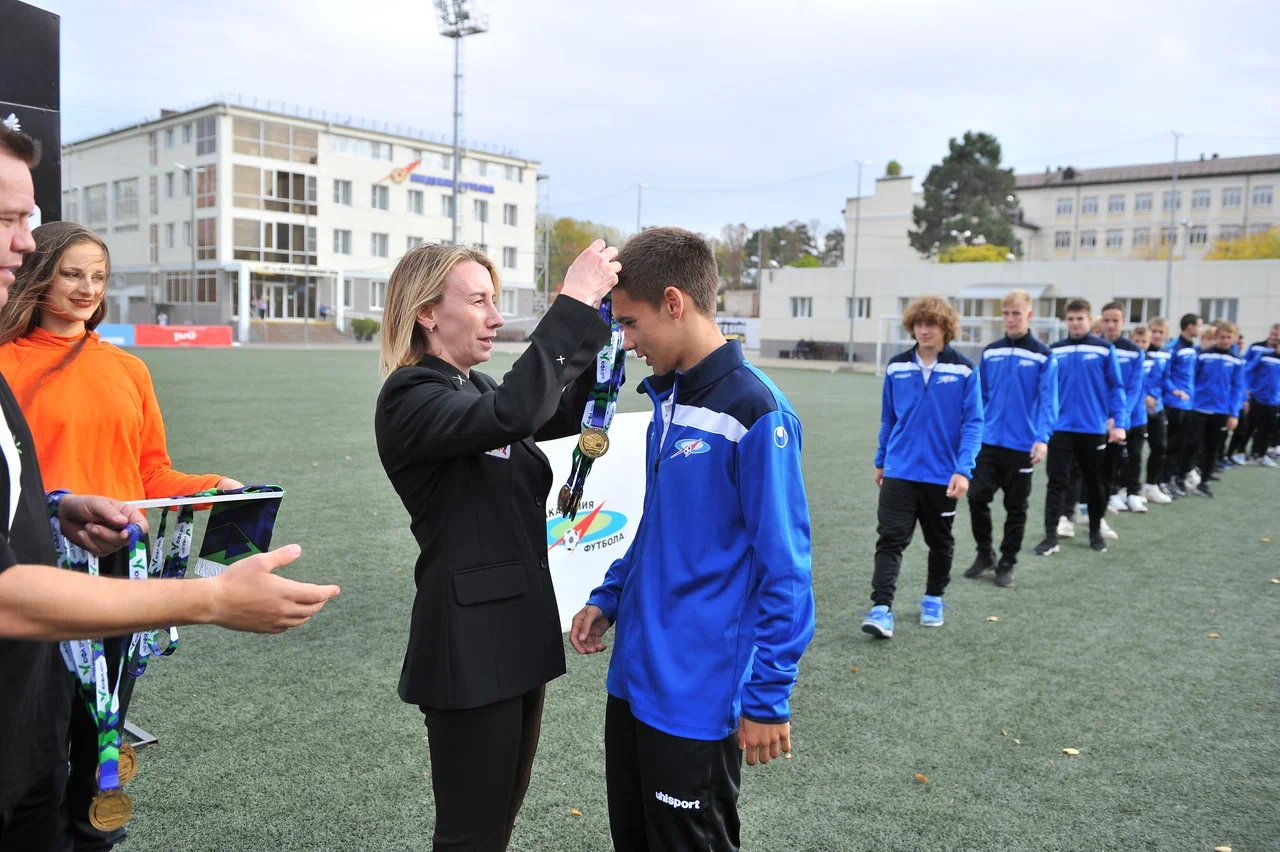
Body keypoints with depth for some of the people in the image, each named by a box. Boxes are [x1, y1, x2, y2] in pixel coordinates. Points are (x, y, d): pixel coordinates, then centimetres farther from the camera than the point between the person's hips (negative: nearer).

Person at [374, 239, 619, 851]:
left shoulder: (473, 389, 11)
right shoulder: (410, 398, -16)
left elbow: (572, 412, 10)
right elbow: (512, 414, -35)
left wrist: (601, 323, -4)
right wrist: (574, 305, -31)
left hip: (518, 635, 9)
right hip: (469, 649, -9)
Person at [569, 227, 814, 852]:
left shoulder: (754, 411, -19)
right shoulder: (668, 399, 6)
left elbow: (785, 571, -18)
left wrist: (768, 697, -16)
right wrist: (607, 598, 9)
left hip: (697, 698, -8)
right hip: (632, 678, 8)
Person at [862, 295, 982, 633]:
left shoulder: (964, 370, -8)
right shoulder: (897, 367, 1)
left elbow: (973, 423, -9)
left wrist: (963, 469, -19)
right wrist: (881, 461, 16)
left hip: (943, 475, -1)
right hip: (899, 471, 1)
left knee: (940, 541, 16)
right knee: (890, 539, -8)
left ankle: (934, 599, 35)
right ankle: (882, 609, -9)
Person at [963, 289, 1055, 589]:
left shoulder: (1042, 355, -5)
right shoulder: (990, 352, 6)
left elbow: (1048, 400, -9)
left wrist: (1042, 438, -20)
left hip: (1022, 445, -3)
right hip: (989, 441, 3)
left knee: (1016, 507, 8)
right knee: (977, 497, -1)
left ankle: (1007, 564, 21)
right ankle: (985, 554, 20)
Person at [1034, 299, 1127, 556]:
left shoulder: (1104, 349, -2)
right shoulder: (1054, 351, 3)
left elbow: (1116, 388, -1)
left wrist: (1119, 422, -8)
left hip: (1094, 429, -1)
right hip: (1061, 428, 1)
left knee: (1094, 483, 13)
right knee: (1057, 482, -3)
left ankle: (1095, 532, 29)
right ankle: (1051, 536, -1)